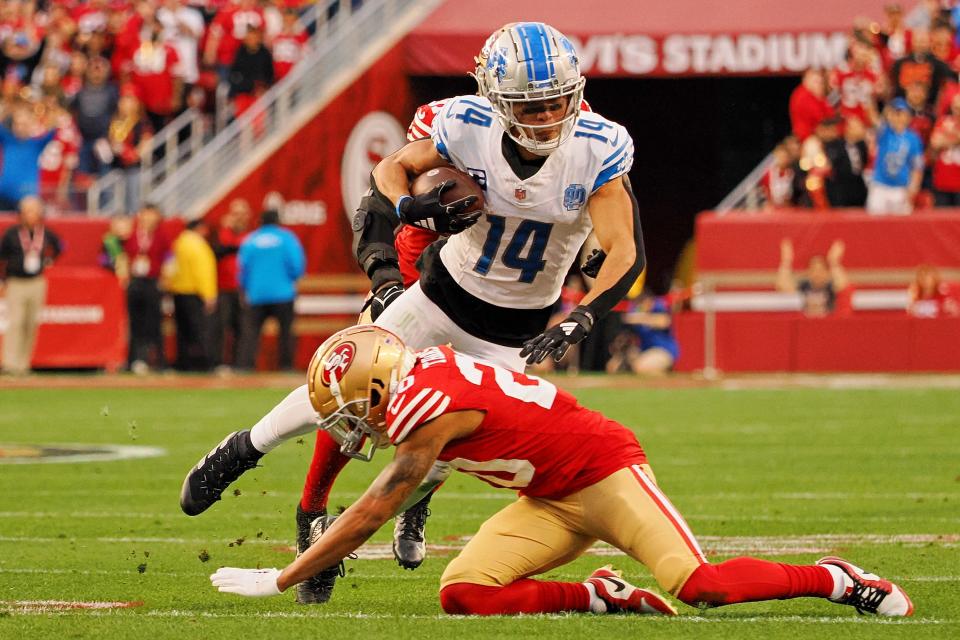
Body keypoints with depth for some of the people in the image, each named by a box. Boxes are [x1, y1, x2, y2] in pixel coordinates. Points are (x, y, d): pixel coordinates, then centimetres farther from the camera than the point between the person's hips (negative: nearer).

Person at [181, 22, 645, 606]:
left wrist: (579, 323, -41)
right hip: (446, 288, 0)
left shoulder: (598, 151, -27)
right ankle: (242, 451, 27)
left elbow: (626, 252, -28)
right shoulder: (469, 126, -24)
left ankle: (418, 503, 37)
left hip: (516, 325, 0)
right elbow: (392, 170, -6)